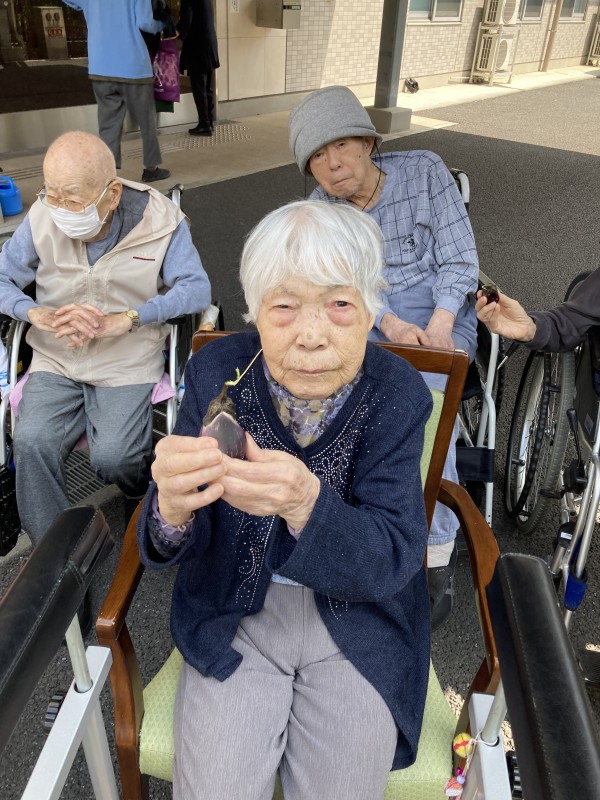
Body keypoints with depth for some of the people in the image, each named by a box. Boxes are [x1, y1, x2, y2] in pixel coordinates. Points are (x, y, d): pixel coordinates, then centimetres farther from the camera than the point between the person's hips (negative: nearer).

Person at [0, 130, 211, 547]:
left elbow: (197, 288, -14)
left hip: (128, 361, -2)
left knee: (112, 457, -21)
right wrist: (40, 315, -20)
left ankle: (151, 499, 18)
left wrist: (123, 319, -26)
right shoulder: (42, 220, -5)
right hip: (55, 360, 3)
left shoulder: (159, 219, -9)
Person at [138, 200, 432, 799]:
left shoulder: (399, 394, -16)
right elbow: (175, 547, -11)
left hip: (357, 623, 0)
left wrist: (305, 502, -41)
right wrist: (173, 508, -38)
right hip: (234, 615, 1)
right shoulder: (216, 372, -15)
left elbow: (392, 560, -20)